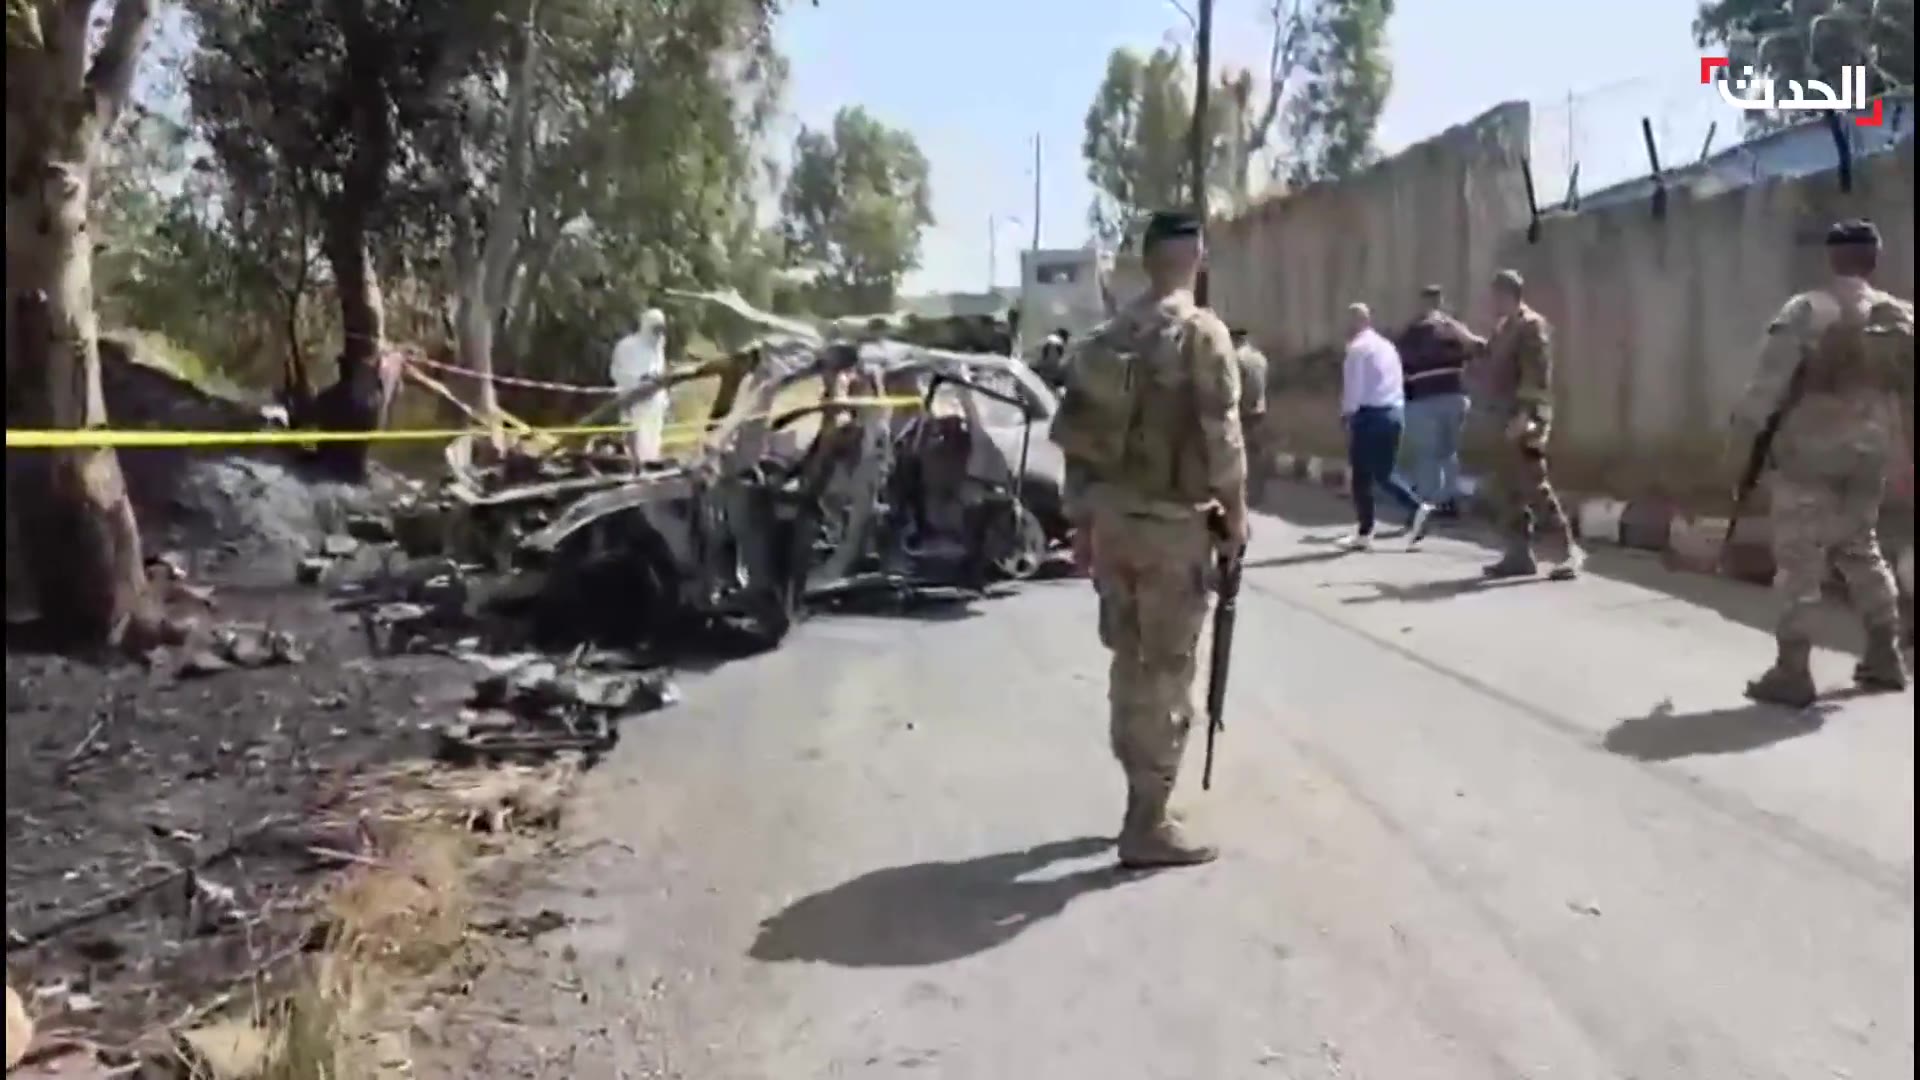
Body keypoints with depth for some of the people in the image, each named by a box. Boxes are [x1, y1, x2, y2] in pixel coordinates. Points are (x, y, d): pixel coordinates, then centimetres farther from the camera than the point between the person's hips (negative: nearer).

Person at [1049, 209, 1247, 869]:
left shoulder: (1106, 336, 10)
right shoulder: (1201, 332, -10)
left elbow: (1076, 431, 11)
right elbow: (1221, 430, -16)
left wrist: (1082, 519, 15)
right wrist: (1235, 510, -4)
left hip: (1111, 516, 7)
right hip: (1171, 521, -7)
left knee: (1131, 662, 18)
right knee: (1166, 671, 0)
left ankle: (1145, 799, 31)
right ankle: (1148, 826, 4)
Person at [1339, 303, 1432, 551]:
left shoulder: (1357, 348, -8)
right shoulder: (1387, 346, 17)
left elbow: (1354, 386, -13)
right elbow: (1397, 384, 17)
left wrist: (1346, 413, -3)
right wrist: (1397, 411, 19)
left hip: (1368, 414, -8)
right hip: (1393, 412, 8)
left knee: (1360, 475, 2)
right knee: (1383, 473, 13)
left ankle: (1363, 533, 7)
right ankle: (1417, 509, -8)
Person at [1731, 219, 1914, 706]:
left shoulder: (1806, 310, -10)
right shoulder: (1901, 318, 7)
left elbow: (1769, 380, -15)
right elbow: (1909, 395, 13)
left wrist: (1742, 431, -9)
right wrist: (1909, 446, 22)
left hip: (1810, 450, -6)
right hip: (1870, 451, 6)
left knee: (1799, 559, -3)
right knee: (1861, 547, 21)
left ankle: (1792, 672, -3)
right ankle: (1885, 656, 27)